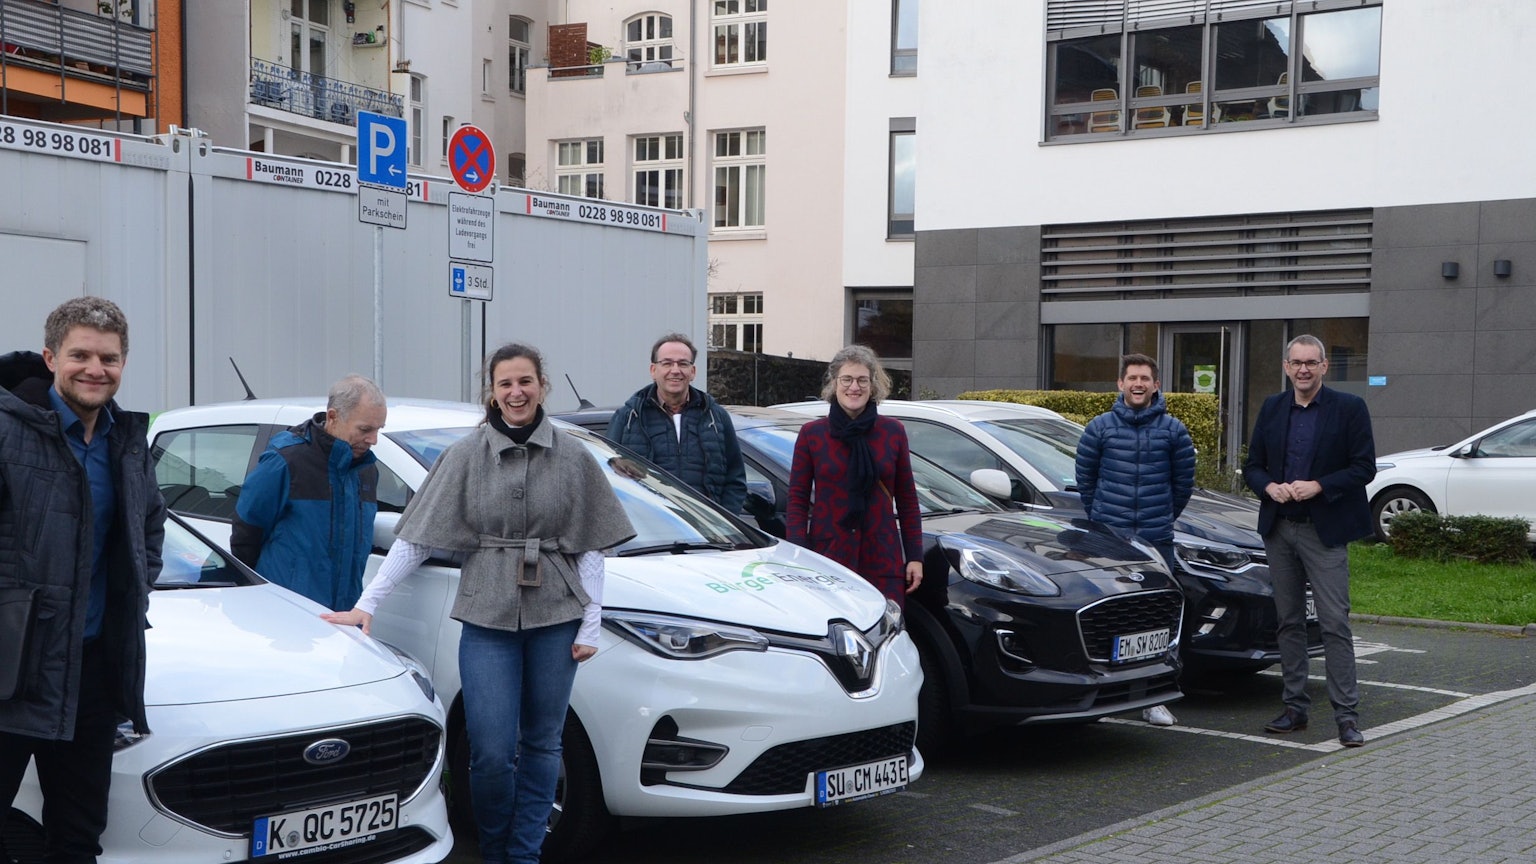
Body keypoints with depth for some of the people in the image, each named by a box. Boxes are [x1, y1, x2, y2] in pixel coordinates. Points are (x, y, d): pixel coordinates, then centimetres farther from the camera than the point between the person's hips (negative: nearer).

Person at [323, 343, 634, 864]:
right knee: (491, 753, -4)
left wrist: (591, 625, -1)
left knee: (542, 744, 9)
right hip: (487, 619, -1)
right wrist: (367, 604, -8)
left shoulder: (573, 459, 3)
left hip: (555, 620, 1)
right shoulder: (466, 456, 0)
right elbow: (416, 538, -1)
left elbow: (591, 547, 5)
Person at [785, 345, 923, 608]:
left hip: (883, 564, 1)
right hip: (826, 557, -1)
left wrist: (915, 556, 6)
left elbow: (907, 500, 11)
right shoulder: (811, 434, 4)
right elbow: (797, 500, 3)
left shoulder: (893, 432, 9)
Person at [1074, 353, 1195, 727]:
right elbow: (1085, 477, 12)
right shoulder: (1100, 427, 3)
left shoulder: (1172, 430, 3)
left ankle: (1153, 699, 6)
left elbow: (1183, 482, 12)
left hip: (1156, 540, 0)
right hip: (1108, 539, 0)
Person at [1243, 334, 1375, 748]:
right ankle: (1295, 707, 17)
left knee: (1335, 623, -7)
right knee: (1289, 622, 10)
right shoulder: (1272, 408, 10)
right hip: (1279, 530, 5)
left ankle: (1346, 715, -4)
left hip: (1324, 531, -4)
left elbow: (1364, 467, -6)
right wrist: (1270, 487, -9)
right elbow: (1252, 465, 12)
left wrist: (1317, 487, -18)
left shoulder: (1349, 408, -2)